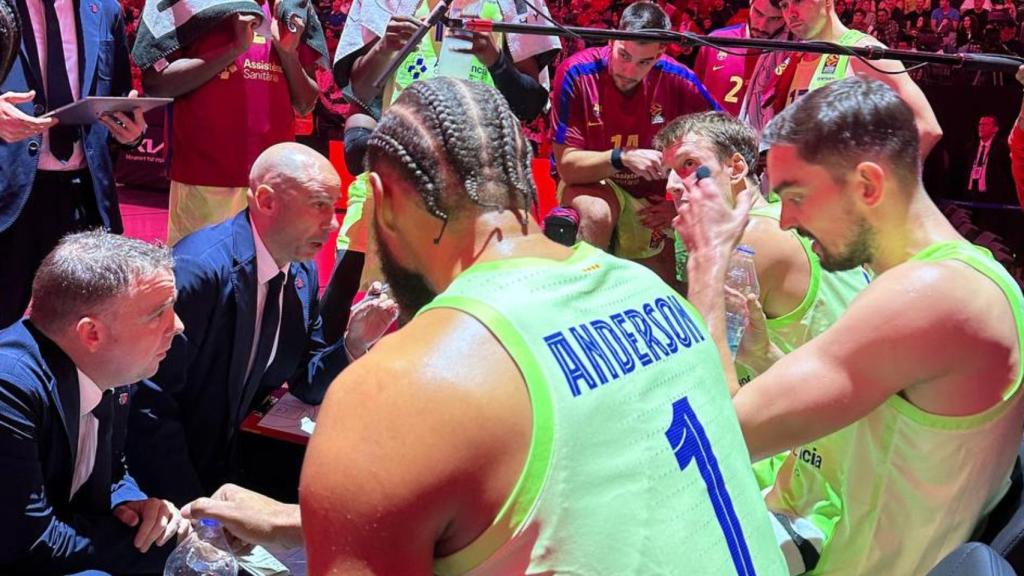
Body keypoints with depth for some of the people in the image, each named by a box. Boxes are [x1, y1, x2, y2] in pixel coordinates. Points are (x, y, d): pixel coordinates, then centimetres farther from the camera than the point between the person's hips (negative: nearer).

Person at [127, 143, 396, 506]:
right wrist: (194, 508, -22)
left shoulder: (303, 271, -1)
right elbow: (152, 402, -23)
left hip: (232, 458, 7)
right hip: (171, 472, -7)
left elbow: (307, 384, 7)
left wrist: (354, 343, -12)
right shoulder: (199, 268, -25)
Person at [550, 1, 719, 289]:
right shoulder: (576, 73, -23)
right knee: (599, 212, -37)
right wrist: (621, 157, -36)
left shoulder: (676, 79, -17)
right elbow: (566, 164, -21)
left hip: (649, 196, 3)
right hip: (589, 183, -3)